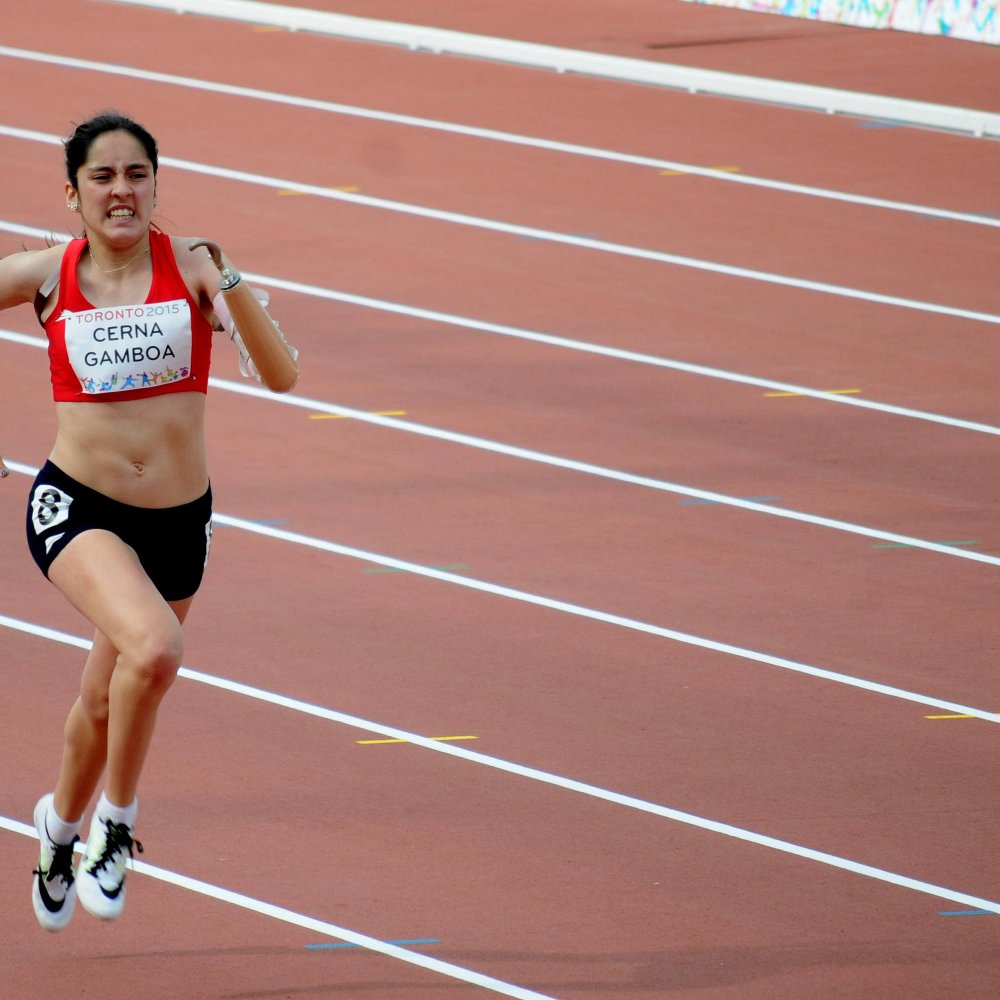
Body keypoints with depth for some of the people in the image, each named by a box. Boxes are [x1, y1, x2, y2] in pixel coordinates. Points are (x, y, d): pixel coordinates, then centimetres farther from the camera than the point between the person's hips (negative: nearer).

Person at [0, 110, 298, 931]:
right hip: (76, 507, -2)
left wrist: (229, 288, -27)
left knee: (108, 697, 18)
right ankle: (115, 820, -6)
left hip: (178, 522, 2)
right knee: (153, 647, -29)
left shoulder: (189, 264, -6)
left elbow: (282, 375, -14)